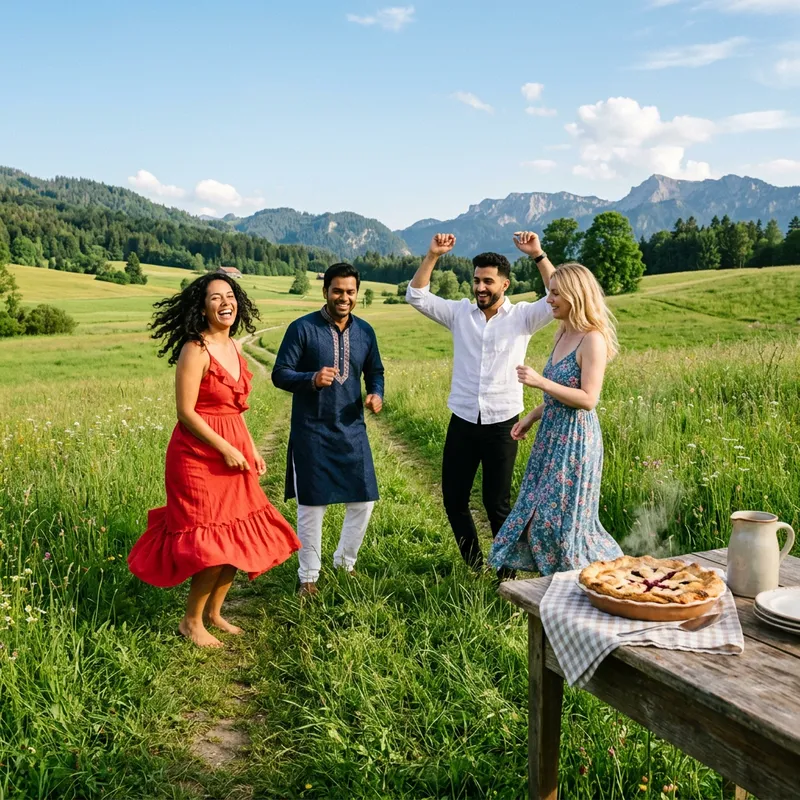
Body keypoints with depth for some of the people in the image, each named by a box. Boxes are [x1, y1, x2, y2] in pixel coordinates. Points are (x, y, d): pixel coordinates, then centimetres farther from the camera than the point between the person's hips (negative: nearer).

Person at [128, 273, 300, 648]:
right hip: (200, 455, -8)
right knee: (213, 544, -3)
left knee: (240, 537, 12)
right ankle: (191, 622, 19)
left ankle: (213, 612, 30)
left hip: (235, 450, 8)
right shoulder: (195, 350, -16)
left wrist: (251, 449, 13)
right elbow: (186, 412, -18)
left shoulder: (233, 346, 9)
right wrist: (225, 449, -18)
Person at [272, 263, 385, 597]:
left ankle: (345, 563, 32)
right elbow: (279, 374, -9)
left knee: (364, 500, 8)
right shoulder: (302, 328, -9)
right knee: (311, 505, 4)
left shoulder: (365, 331, 5)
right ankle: (309, 576, 21)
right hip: (311, 432, -4)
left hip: (352, 430, 4)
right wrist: (312, 379, -28)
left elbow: (375, 372, 16)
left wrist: (377, 394, -5)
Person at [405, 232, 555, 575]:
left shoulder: (522, 316, -2)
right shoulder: (460, 312, 4)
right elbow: (416, 296, -1)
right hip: (462, 422, 3)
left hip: (501, 424, -3)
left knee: (497, 504, 7)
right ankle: (473, 566, 30)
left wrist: (538, 255, -22)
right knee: (453, 500, 10)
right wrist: (432, 256, -12)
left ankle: (505, 572, 26)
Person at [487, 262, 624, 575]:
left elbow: (588, 399, -22)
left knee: (563, 514, -1)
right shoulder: (564, 335, 11)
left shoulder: (592, 339, -16)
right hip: (552, 433, 9)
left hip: (575, 437, -9)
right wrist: (532, 417, 15)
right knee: (540, 509, 14)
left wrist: (541, 382, -26)